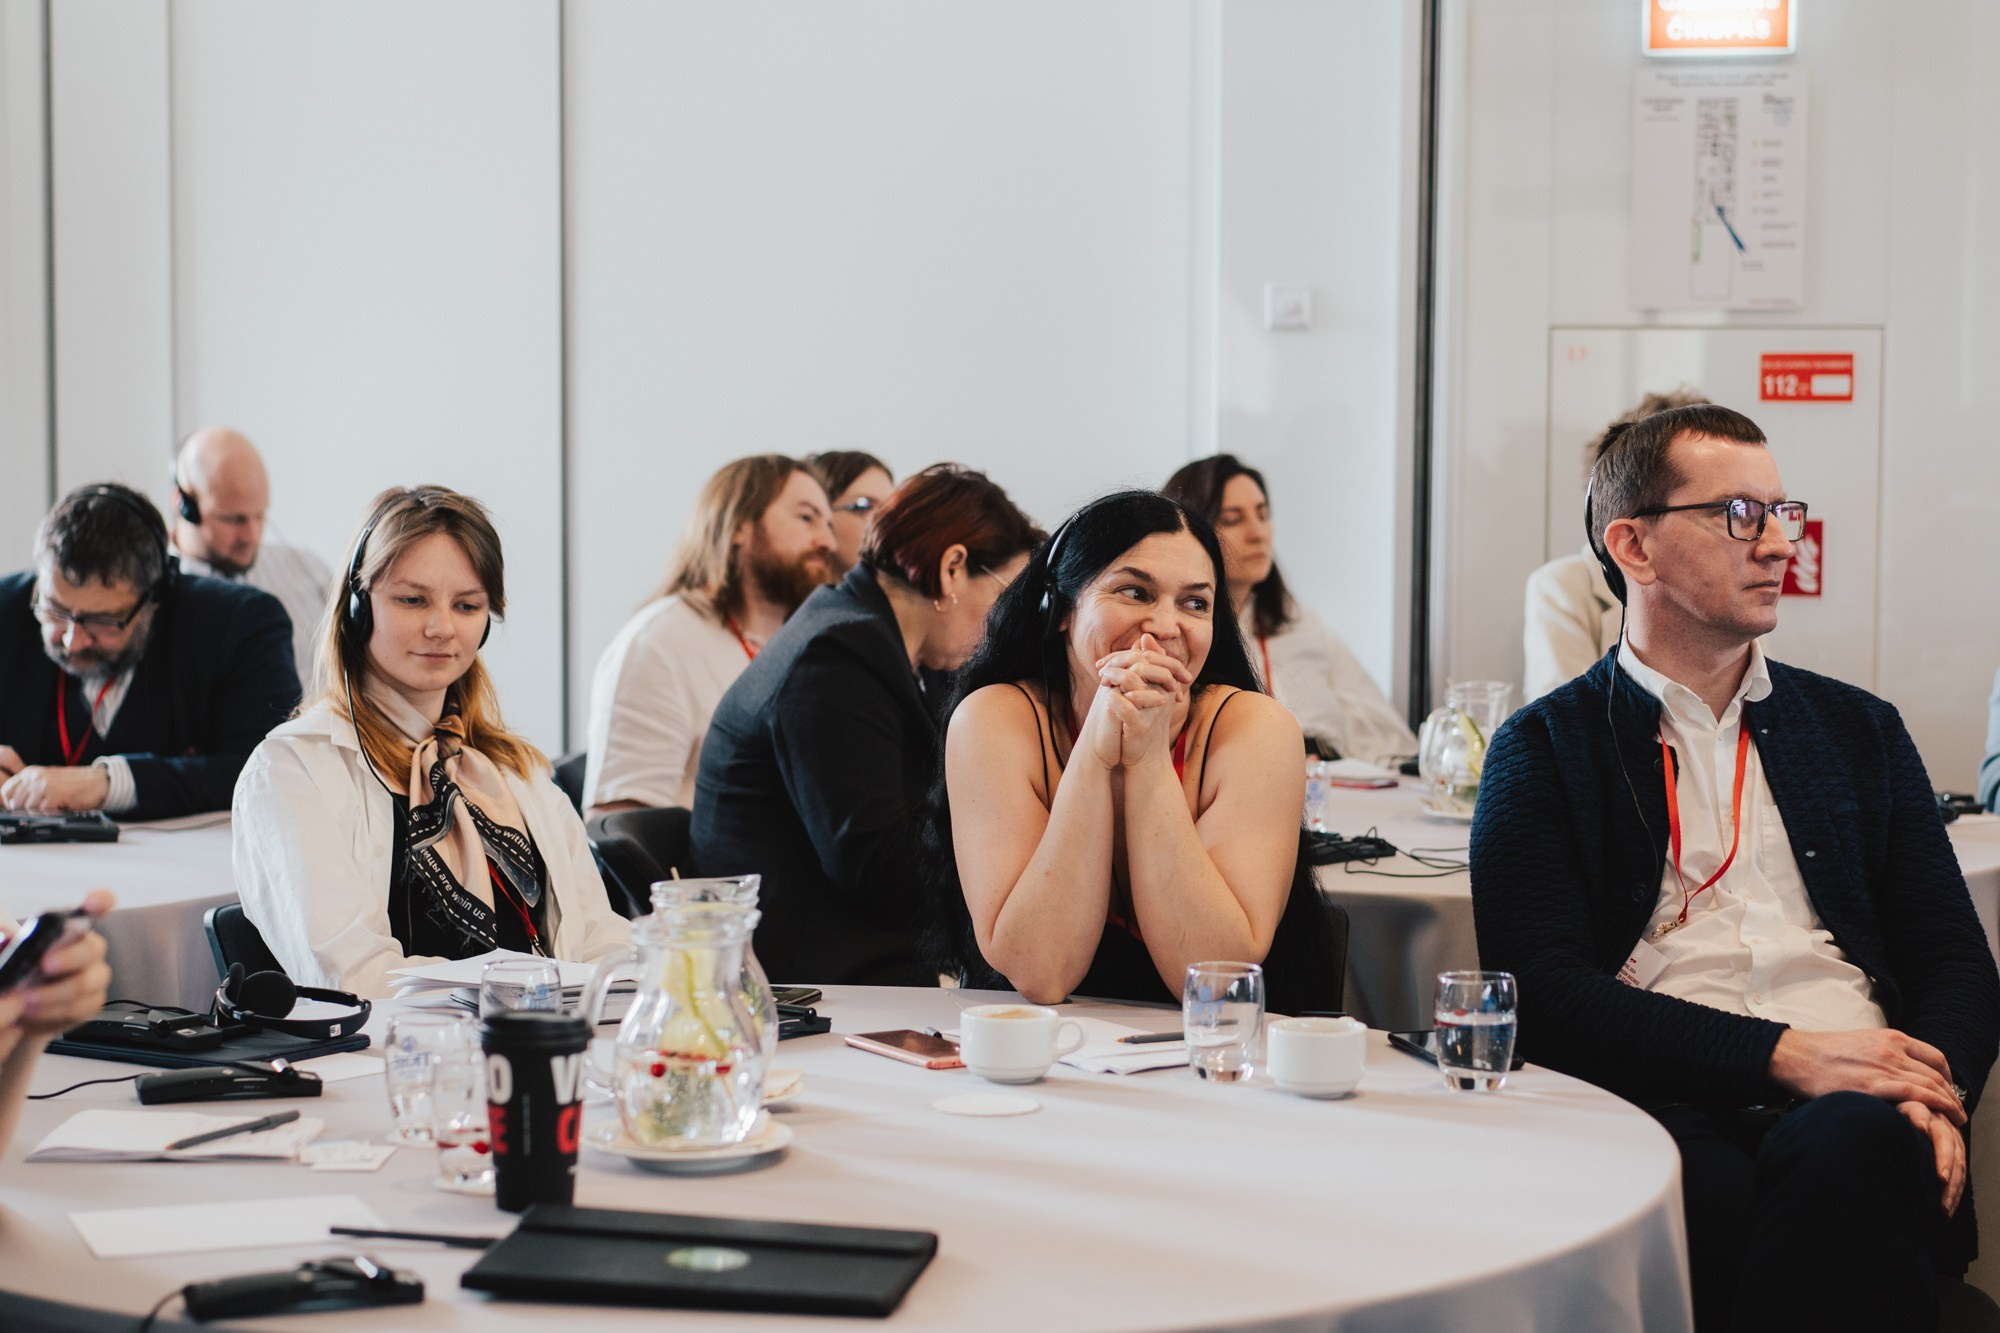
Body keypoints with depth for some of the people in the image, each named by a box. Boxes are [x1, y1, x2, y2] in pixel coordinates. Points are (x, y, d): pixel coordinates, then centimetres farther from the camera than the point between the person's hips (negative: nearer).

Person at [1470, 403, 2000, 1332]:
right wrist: (1782, 1055, -14)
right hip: (1668, 1105, -2)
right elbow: (1540, 990, -3)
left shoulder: (1860, 731, 22)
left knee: (1847, 1146, -35)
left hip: (1851, 1106, 2)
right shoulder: (1544, 749, 10)